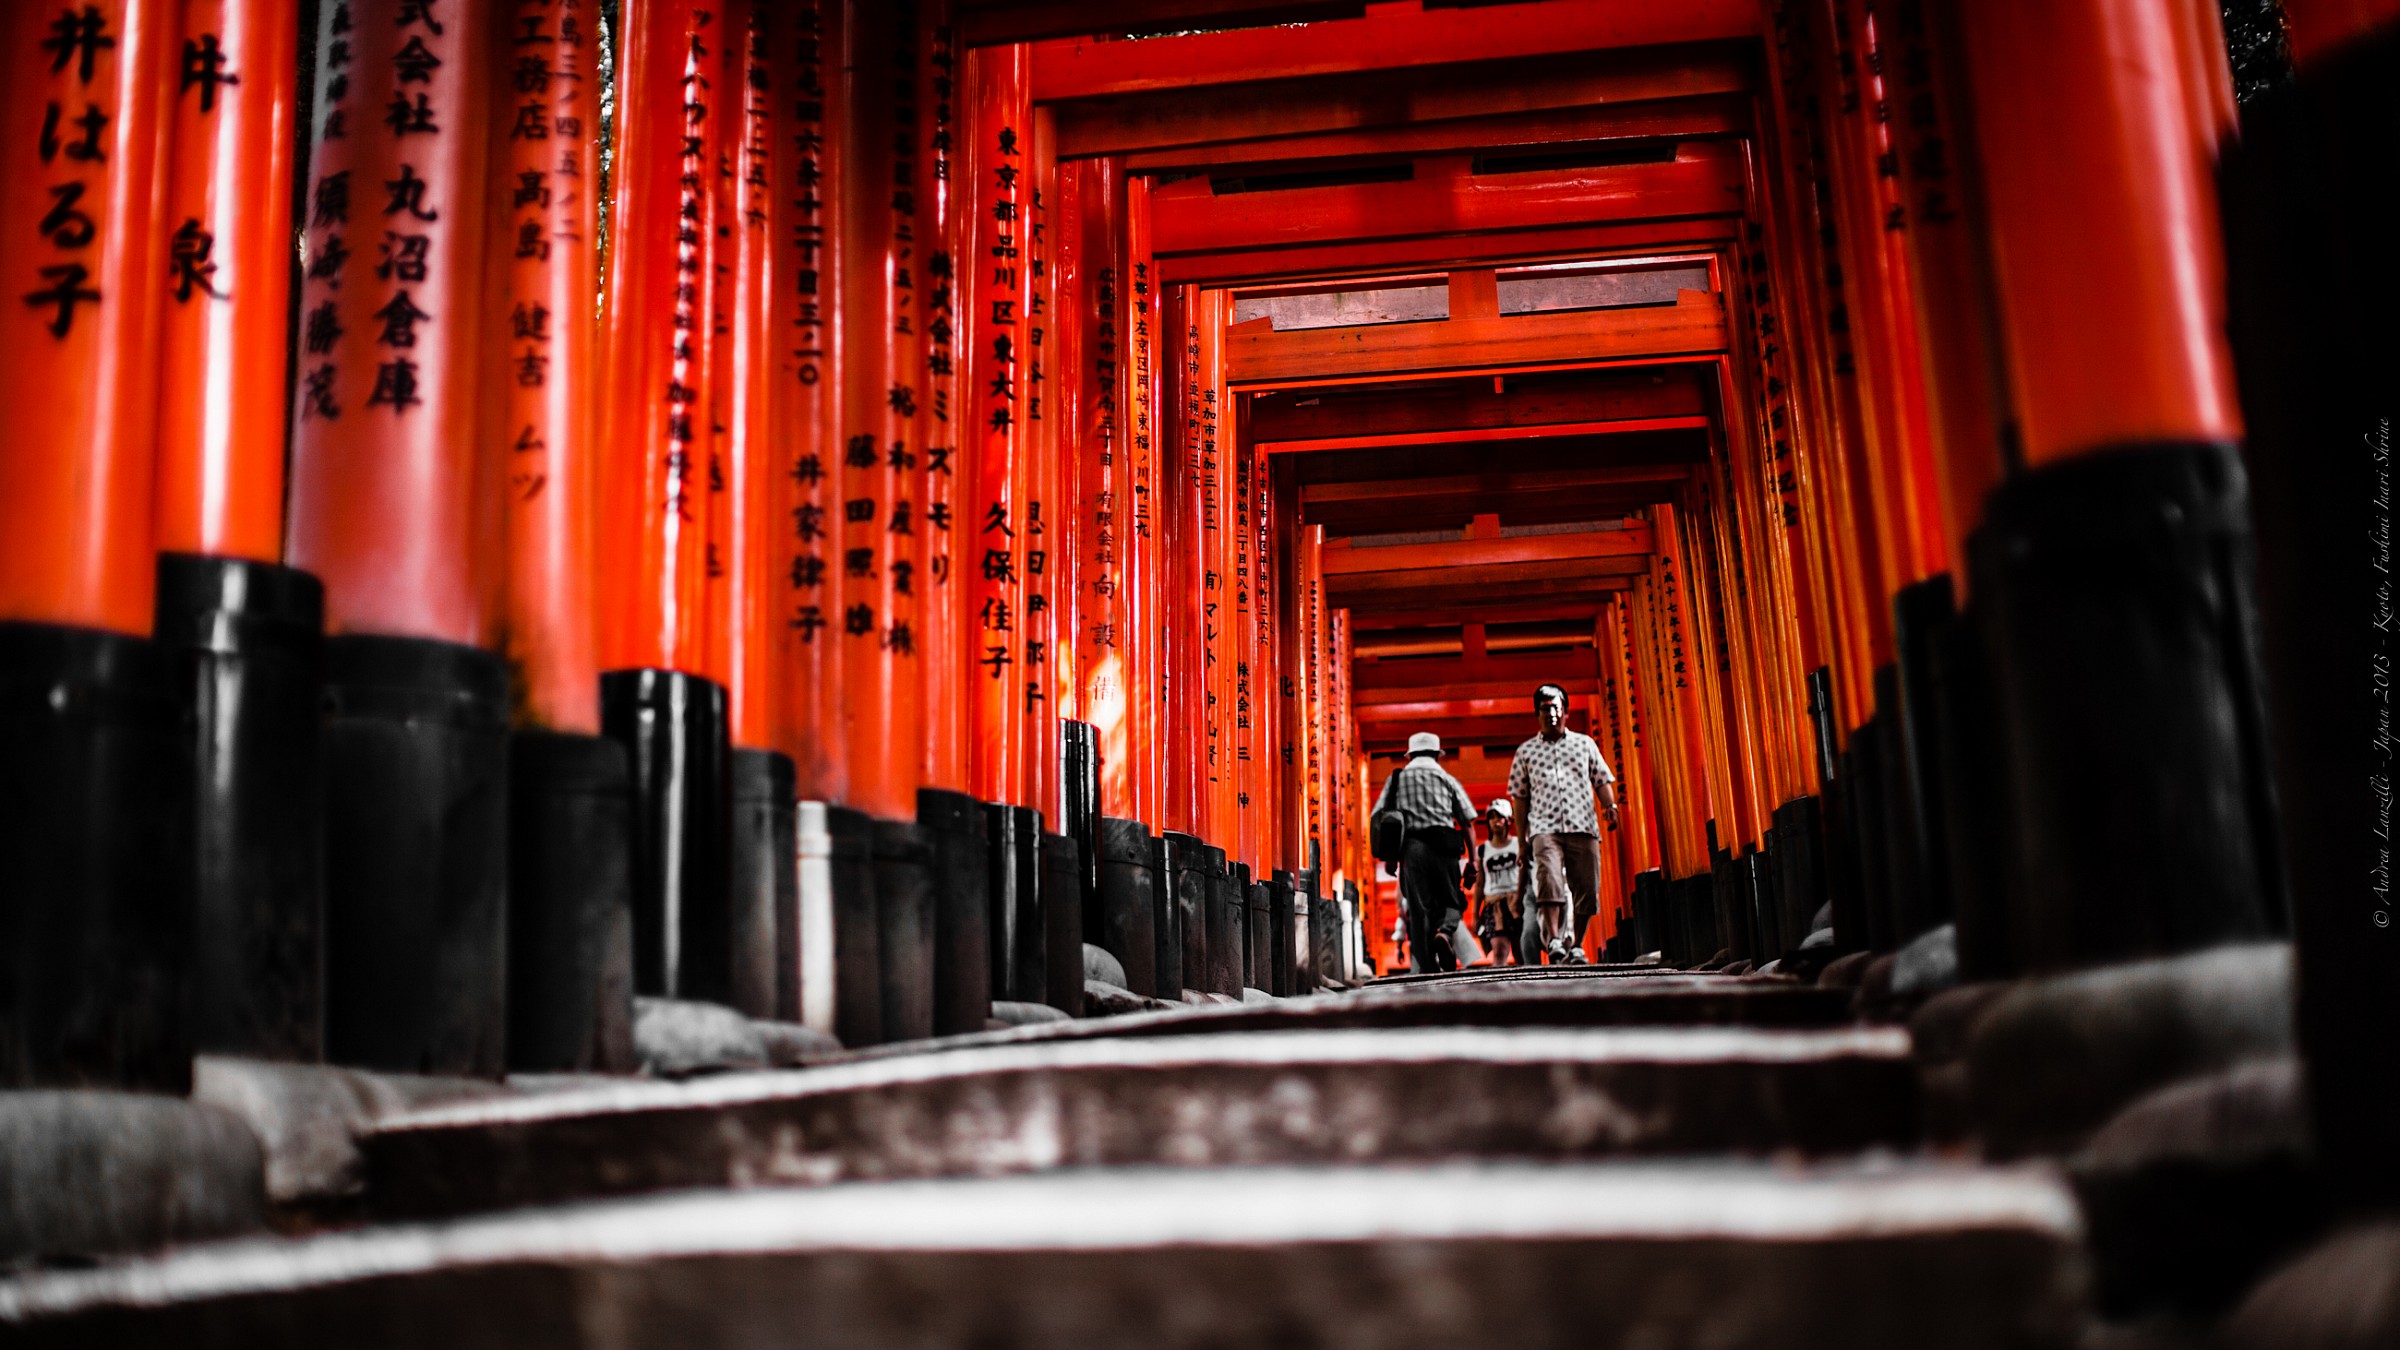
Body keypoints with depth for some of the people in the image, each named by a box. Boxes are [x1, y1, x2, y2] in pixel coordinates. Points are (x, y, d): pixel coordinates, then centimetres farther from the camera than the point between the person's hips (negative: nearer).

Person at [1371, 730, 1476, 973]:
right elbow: (1467, 821, 9)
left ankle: (1426, 967, -1)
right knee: (1449, 901, 9)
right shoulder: (1447, 779, 14)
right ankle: (1443, 931, -23)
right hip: (1443, 845, -1)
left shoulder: (1397, 778, 15)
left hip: (1411, 846, 1)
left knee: (1418, 907, 3)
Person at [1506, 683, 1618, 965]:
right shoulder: (1526, 751, 17)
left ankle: (1576, 946, 10)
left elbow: (1602, 780, 16)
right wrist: (1523, 841, 11)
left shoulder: (1584, 743, 19)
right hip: (1544, 828, -1)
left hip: (1583, 827, 2)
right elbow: (1520, 798, 17)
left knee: (1585, 889, -4)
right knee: (1549, 878, -25)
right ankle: (1554, 940, -33)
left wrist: (1610, 805, -5)